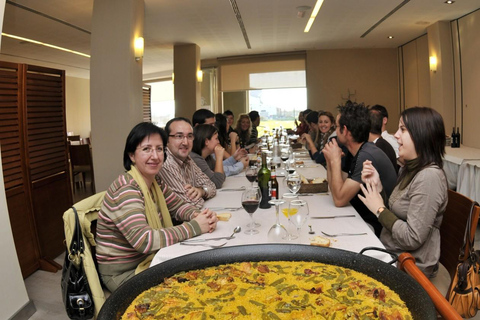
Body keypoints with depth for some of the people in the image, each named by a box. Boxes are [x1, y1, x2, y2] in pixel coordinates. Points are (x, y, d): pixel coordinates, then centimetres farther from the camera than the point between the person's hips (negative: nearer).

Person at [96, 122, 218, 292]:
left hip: (149, 259, 8)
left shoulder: (155, 182, 2)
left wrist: (199, 215, -11)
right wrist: (194, 227, -27)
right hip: (122, 272, -7)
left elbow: (178, 206, 12)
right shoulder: (125, 189, -24)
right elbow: (143, 240, -33)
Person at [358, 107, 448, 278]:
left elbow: (413, 239, -25)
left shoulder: (429, 176, -24)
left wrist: (379, 209, -15)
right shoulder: (409, 169, 5)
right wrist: (377, 186, -5)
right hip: (391, 253, 7)